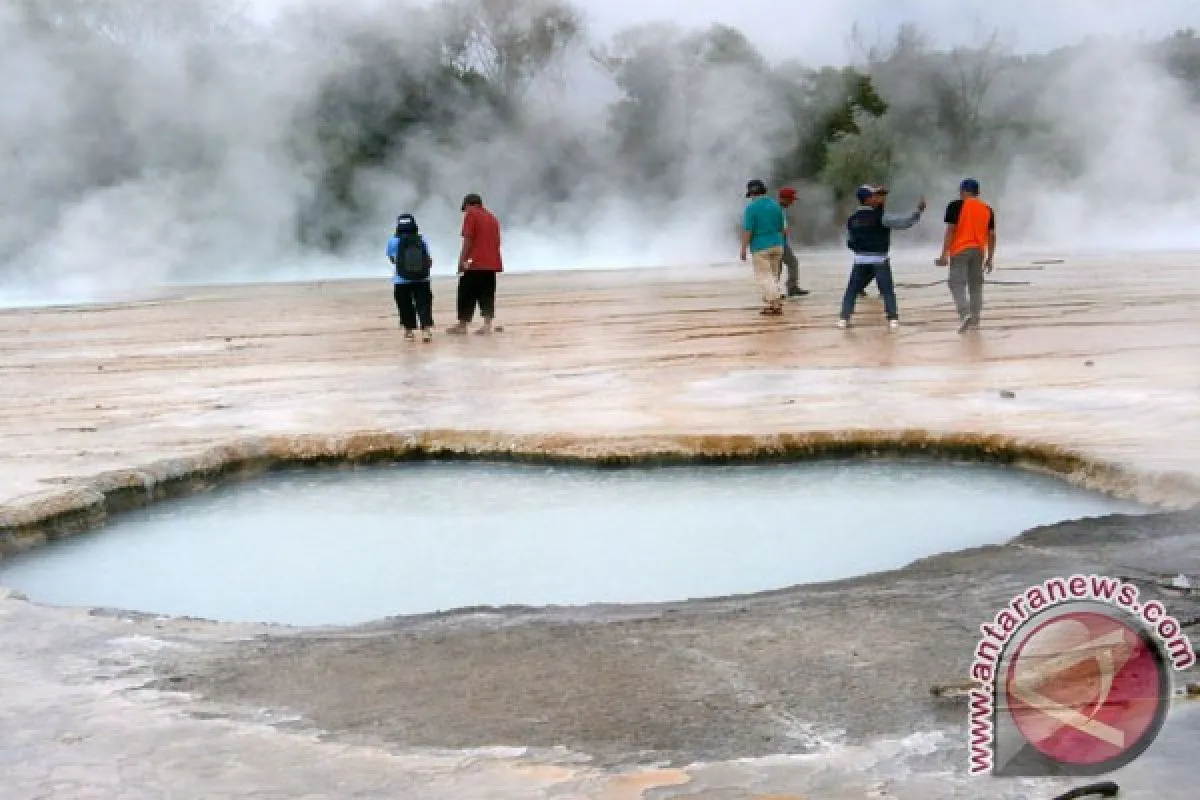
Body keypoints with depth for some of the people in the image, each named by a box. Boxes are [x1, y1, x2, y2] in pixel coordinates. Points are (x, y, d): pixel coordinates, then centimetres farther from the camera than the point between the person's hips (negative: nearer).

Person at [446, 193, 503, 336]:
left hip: (476, 263, -6)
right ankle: (487, 325, -1)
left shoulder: (471, 215, -2)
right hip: (492, 263, 6)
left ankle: (462, 325, 4)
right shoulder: (492, 217, 18)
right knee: (487, 294, 7)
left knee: (467, 294, 1)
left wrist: (462, 260, -8)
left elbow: (468, 239, -10)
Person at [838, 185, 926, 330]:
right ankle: (893, 319, 1)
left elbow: (850, 242, 13)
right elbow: (904, 223, -11)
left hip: (860, 260, 3)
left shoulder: (852, 219, 6)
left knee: (851, 290, 10)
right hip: (879, 260, -3)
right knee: (888, 291, 6)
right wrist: (918, 210, -3)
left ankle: (844, 318, 3)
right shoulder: (880, 217, -9)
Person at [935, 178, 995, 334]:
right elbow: (992, 235, 9)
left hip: (960, 250, -5)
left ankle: (965, 314, -21)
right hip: (979, 251, 5)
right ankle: (975, 319, 15)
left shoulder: (956, 206, -5)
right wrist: (989, 258, 15)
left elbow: (951, 230, -11)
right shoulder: (987, 209, 9)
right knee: (976, 285, 13)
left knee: (957, 283, -2)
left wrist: (944, 255, -10)